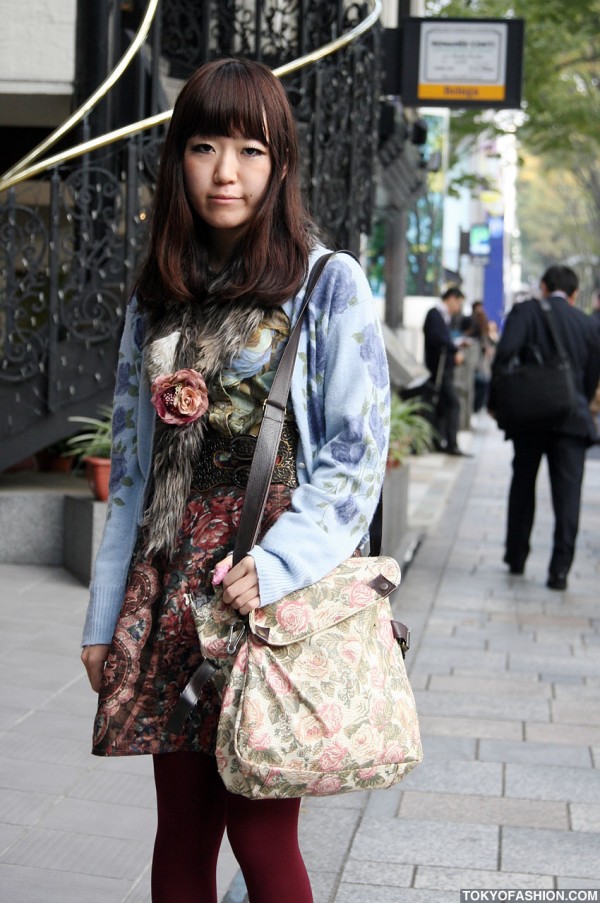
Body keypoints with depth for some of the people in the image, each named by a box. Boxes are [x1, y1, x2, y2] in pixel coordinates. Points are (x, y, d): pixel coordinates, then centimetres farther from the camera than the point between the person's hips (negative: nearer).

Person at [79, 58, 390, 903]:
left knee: (261, 835, -1)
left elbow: (357, 454, -8)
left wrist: (275, 566, -20)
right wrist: (106, 615, 12)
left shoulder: (328, 284, -4)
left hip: (274, 592, -5)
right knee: (181, 830, 11)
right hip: (170, 590, 5)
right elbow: (132, 462, 13)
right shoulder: (157, 299, 11)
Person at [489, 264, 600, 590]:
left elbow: (505, 352, -15)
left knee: (523, 486, 15)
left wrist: (496, 399, -6)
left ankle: (516, 557, 22)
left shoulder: (525, 311, -1)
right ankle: (560, 567, -7)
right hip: (572, 419, 1)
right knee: (567, 493, 1)